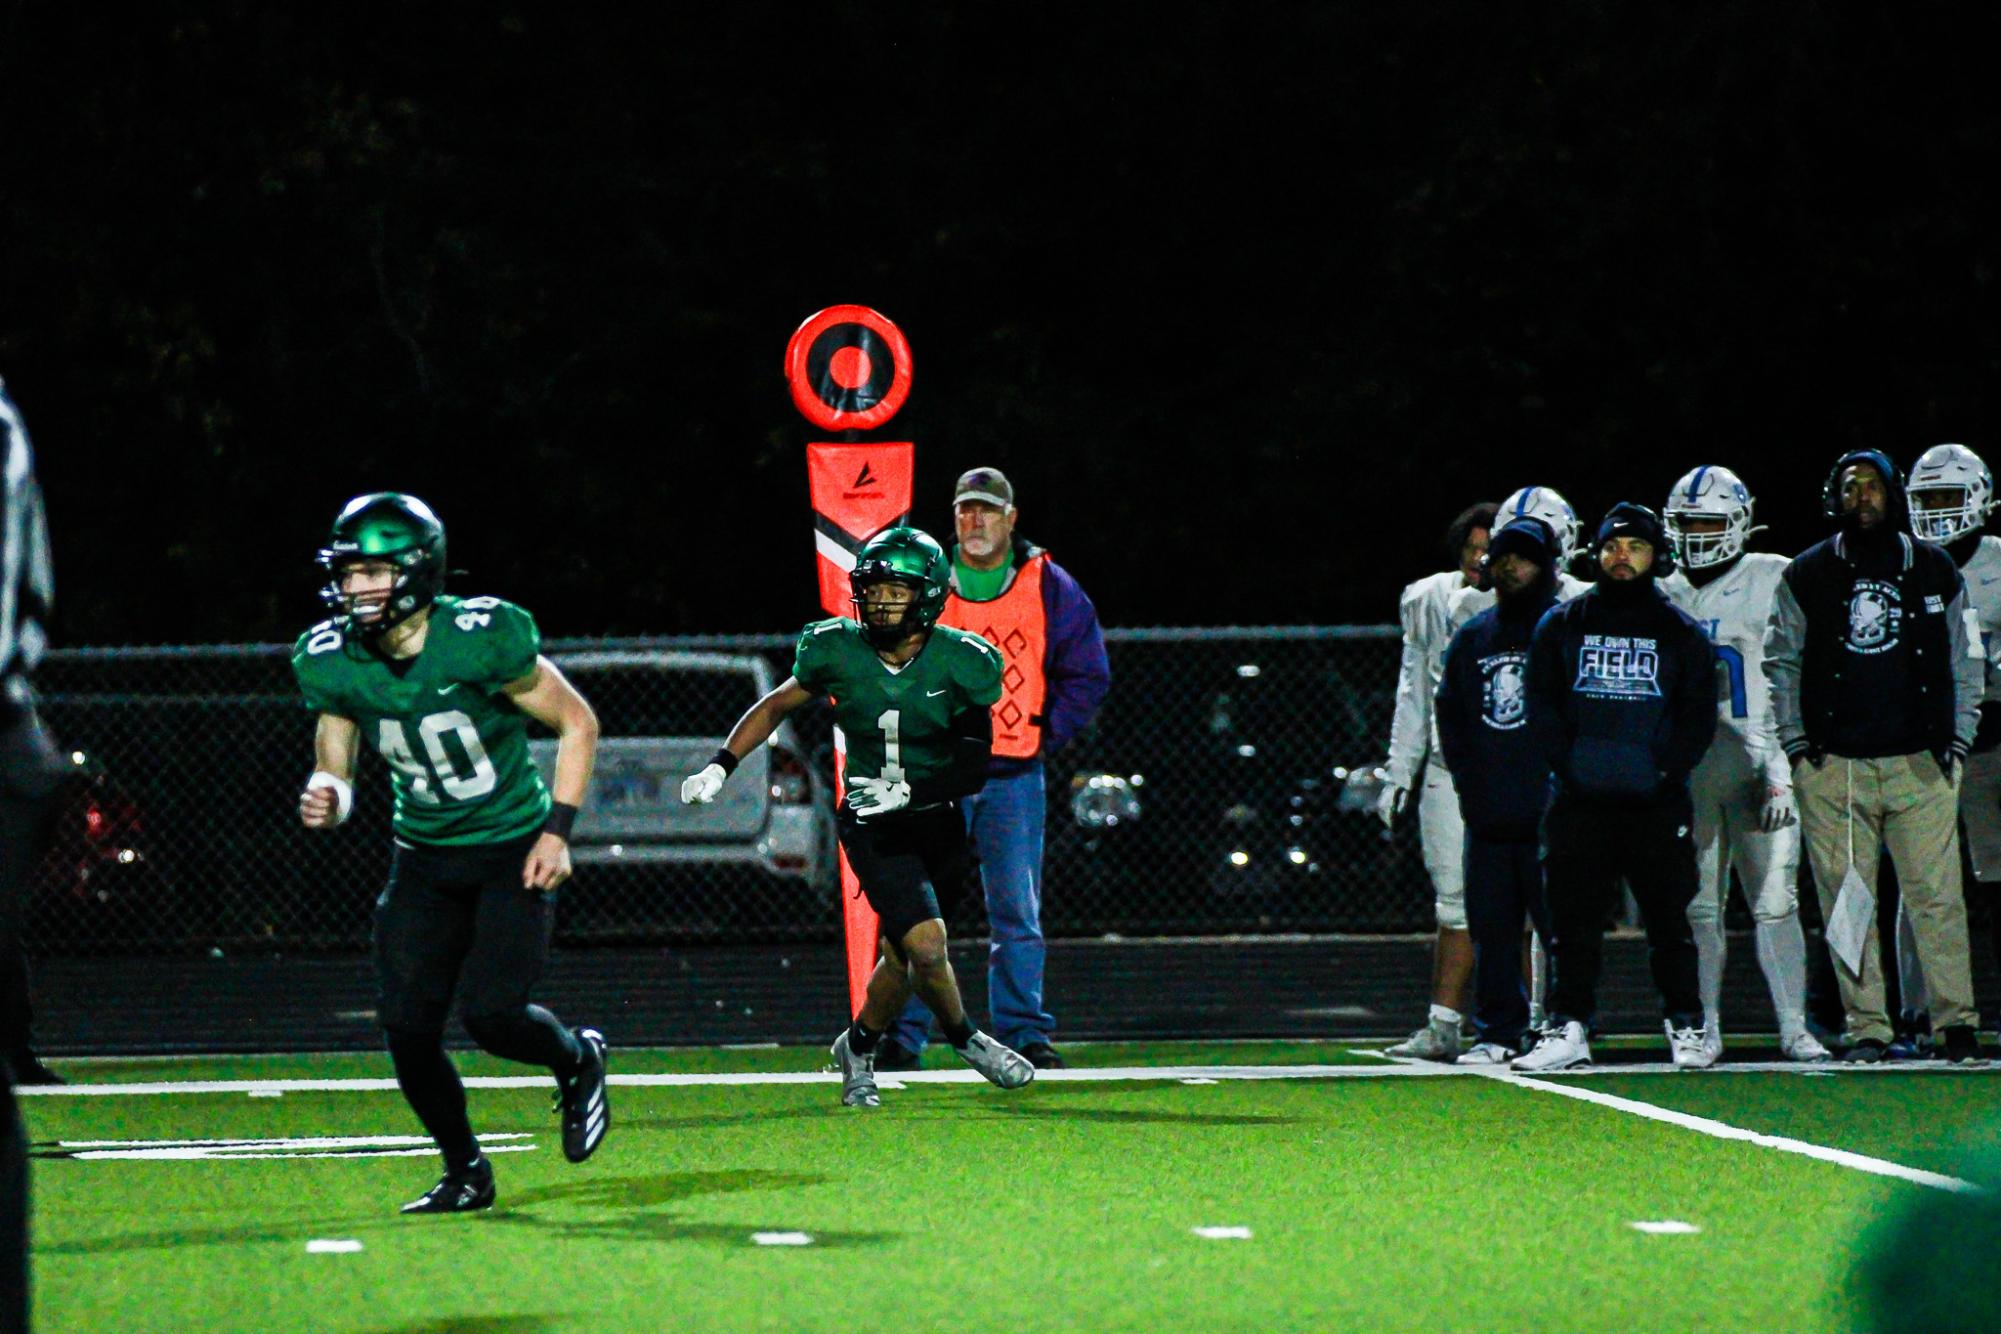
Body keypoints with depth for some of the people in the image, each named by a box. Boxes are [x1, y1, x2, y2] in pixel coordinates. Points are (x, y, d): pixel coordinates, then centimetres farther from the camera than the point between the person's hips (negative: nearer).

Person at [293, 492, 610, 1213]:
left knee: (491, 1014, -17)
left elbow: (578, 724, -8)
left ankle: (577, 1060, 19)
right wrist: (324, 800, -20)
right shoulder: (331, 662, -8)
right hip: (425, 858, 4)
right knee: (407, 1025, -6)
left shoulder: (482, 638, -21)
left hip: (513, 851, -4)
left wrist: (557, 830, -14)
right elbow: (335, 772, 4)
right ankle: (465, 1171, 17)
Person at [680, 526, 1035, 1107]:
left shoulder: (959, 661, -12)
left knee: (902, 956, 8)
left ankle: (860, 1048, 35)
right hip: (874, 827, -1)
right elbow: (777, 705, 9)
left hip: (937, 823, 1)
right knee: (926, 944, -18)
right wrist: (720, 766, 2)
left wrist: (909, 791, -26)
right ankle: (965, 1039, 9)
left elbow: (974, 769, -12)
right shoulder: (839, 651, -9)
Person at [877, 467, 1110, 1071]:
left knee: (1017, 911, 1)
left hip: (1014, 778, 1)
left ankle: (1021, 1034, 7)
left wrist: (1046, 734, 3)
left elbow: (1087, 674, 12)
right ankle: (901, 1038, 0)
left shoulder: (1049, 589, 4)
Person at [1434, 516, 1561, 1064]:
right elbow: (1450, 716, 21)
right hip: (1487, 813, 5)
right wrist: (1469, 781, 10)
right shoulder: (1472, 638, 16)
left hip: (1548, 812, -5)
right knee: (1491, 926, 7)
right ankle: (1499, 1033, 13)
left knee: (1560, 923, -6)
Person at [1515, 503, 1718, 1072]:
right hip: (1580, 802, 1)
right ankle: (1569, 1029, 5)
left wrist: (1666, 768, -8)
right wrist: (1568, 764, -6)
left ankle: (1686, 1026, 8)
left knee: (1669, 917, 0)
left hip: (1657, 801, -1)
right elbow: (1541, 705, 7)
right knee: (1573, 918, 0)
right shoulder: (1562, 625, 11)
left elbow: (1699, 716, 6)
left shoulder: (1682, 634, 10)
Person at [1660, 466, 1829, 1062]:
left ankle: (1794, 1028, -5)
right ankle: (1705, 1029, 11)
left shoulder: (1773, 582, 2)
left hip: (1758, 762, -3)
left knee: (1775, 902, -8)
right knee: (1699, 908, 4)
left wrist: (1783, 770, -8)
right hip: (1687, 769, 3)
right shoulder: (1667, 597, 14)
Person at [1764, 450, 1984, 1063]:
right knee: (1846, 901, -1)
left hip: (1919, 762, 0)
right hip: (1833, 765, 0)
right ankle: (1866, 1029, 4)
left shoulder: (1935, 572, 10)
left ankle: (1956, 1022, 0)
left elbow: (1965, 664, 15)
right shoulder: (1808, 575, 7)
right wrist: (1796, 743, 5)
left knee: (1937, 896, -5)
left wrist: (1957, 740, 7)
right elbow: (1780, 661, 12)